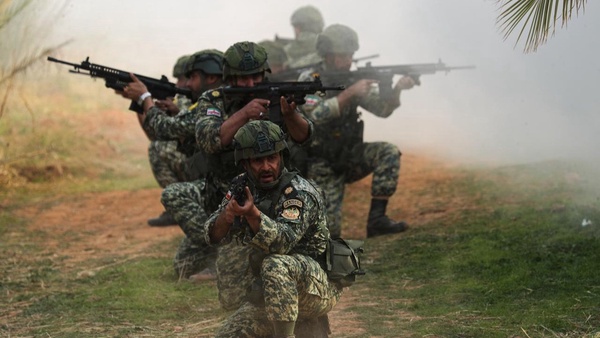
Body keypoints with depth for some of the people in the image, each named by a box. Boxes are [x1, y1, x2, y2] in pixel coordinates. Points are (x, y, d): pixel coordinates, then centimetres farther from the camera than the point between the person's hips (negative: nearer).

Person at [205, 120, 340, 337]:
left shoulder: (299, 192, -19)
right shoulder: (243, 187, 3)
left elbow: (282, 242, -33)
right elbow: (214, 236, -2)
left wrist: (252, 215, -49)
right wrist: (225, 217, -24)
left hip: (320, 288, -7)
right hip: (272, 294, 7)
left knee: (275, 266, -36)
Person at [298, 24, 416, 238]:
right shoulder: (310, 80, -11)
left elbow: (382, 108, -4)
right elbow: (316, 114, -28)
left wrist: (397, 89, -24)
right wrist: (349, 93, -32)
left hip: (349, 156, 5)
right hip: (321, 163, -5)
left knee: (389, 152, -22)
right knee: (329, 229, -16)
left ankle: (377, 218, -21)